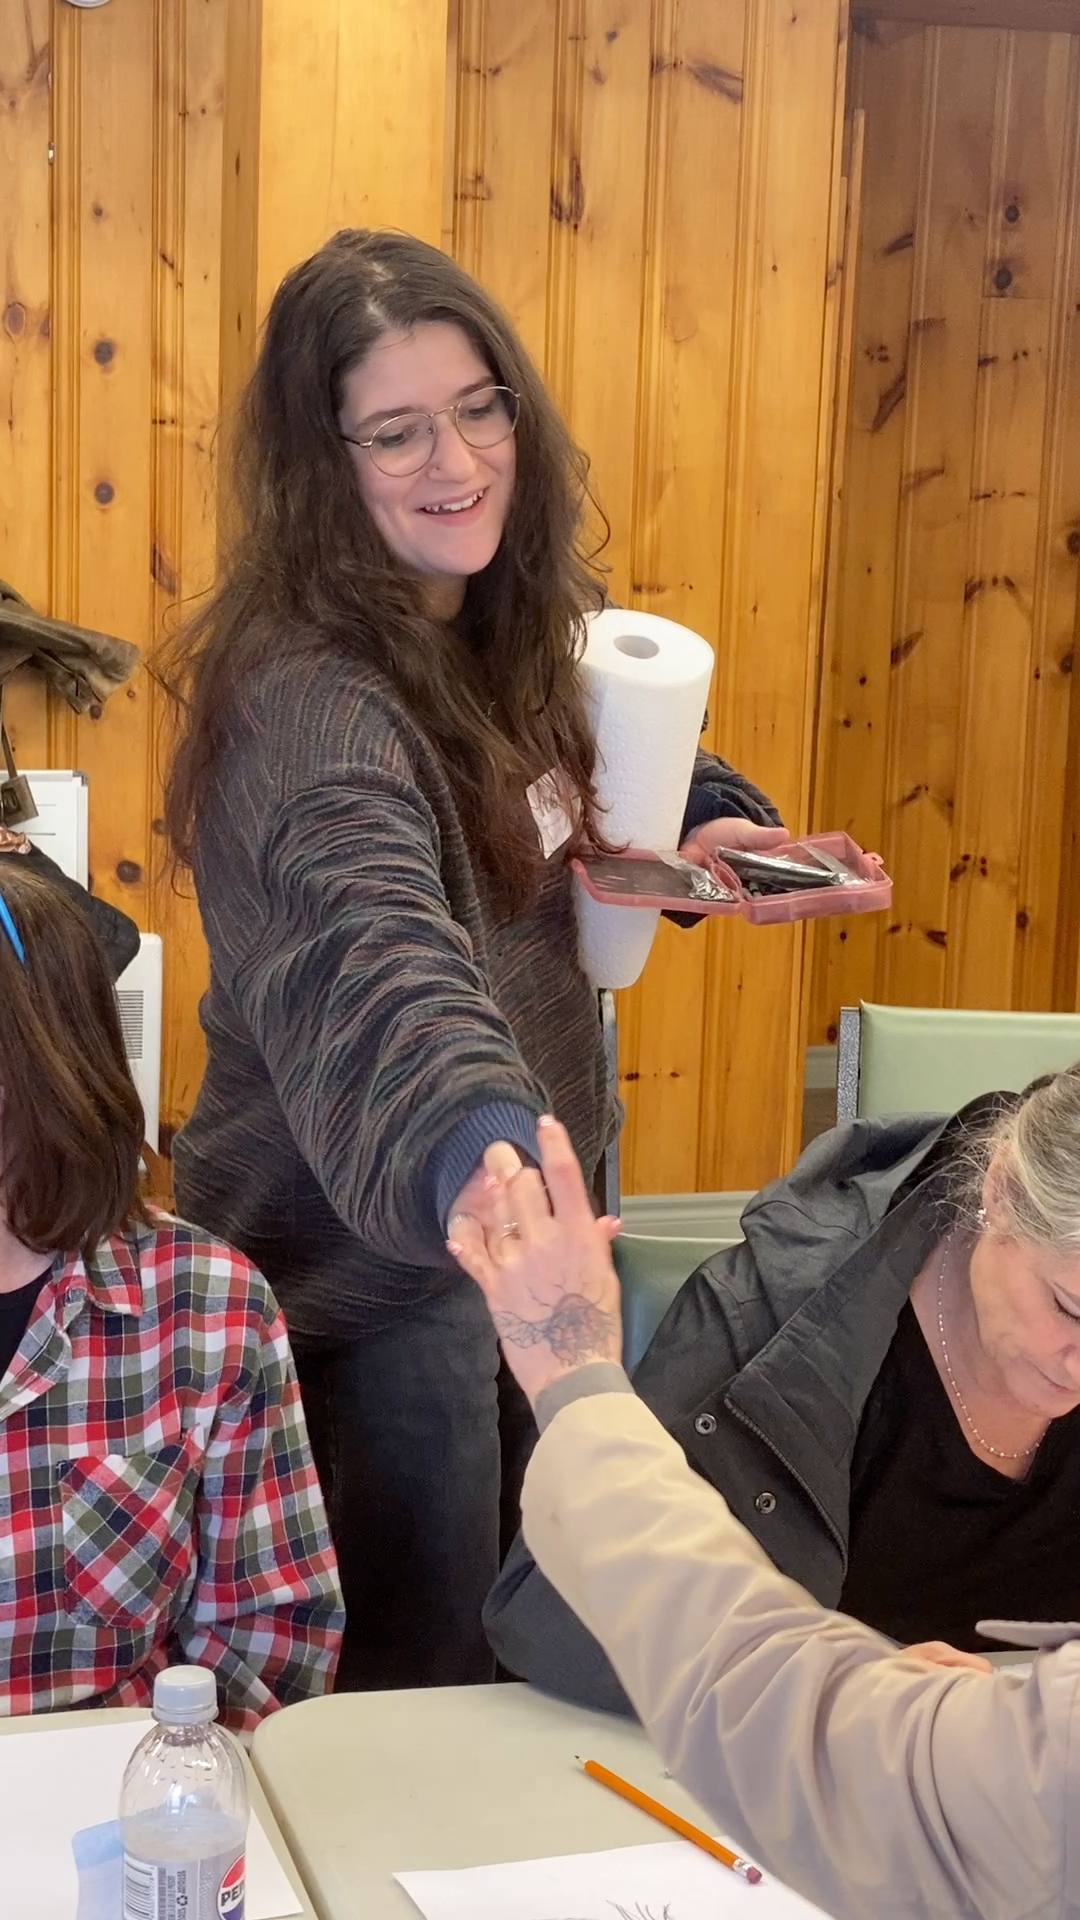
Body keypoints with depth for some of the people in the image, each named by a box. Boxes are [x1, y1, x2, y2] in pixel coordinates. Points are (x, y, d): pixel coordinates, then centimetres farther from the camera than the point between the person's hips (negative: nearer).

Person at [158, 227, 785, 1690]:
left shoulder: (510, 631, 0)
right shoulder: (303, 699, -27)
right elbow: (374, 952, -45)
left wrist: (708, 823, -5)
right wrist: (485, 1150, -64)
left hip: (514, 1209, 8)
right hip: (366, 1265, -8)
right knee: (421, 1685, 8)